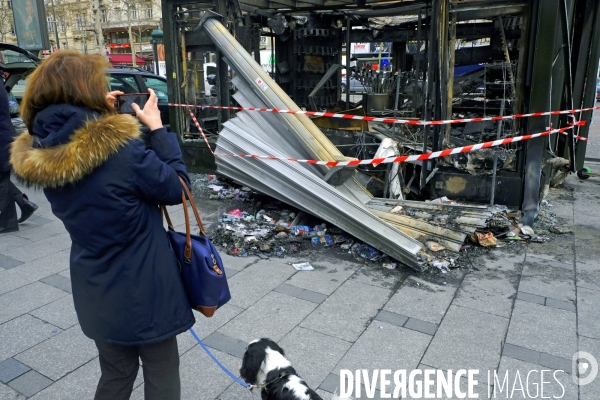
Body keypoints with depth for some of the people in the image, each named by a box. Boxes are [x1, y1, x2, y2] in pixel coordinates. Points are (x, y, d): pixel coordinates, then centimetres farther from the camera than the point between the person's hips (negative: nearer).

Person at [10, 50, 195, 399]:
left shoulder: (37, 155, -6)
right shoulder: (121, 147, -26)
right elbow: (176, 187, -14)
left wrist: (100, 113, 4)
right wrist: (157, 128, -8)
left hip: (96, 293, 6)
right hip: (144, 290, -6)